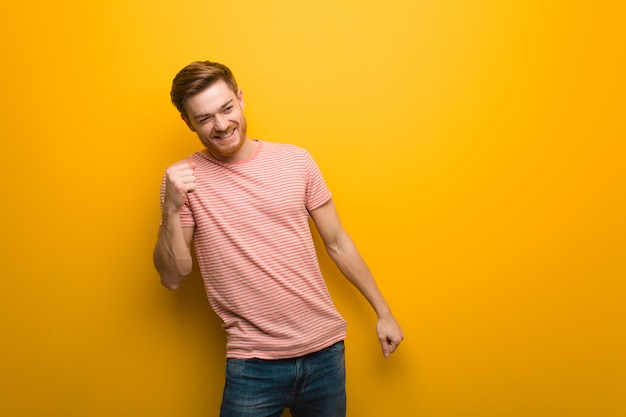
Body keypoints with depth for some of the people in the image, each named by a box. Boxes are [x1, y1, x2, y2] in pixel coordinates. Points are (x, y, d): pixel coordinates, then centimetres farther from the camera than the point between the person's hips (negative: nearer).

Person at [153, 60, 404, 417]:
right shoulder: (184, 178, -4)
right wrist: (172, 209, -20)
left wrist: (384, 312, 11)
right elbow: (173, 278, -5)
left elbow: (337, 242, 6)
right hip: (253, 363, -2)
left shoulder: (295, 160, -1)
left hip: (325, 348, 2)